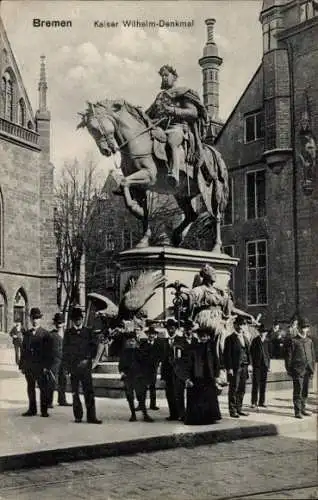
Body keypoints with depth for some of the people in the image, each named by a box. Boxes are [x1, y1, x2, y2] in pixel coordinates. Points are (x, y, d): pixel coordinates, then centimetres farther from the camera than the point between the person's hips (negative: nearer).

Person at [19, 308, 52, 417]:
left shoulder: (45, 334, -1)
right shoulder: (27, 334, 13)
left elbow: (48, 352, -5)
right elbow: (23, 350, 15)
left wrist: (47, 366, -12)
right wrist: (22, 365, 9)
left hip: (40, 367, -4)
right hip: (28, 366, 5)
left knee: (43, 388, -1)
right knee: (30, 389, 11)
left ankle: (44, 410, 7)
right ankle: (32, 409, 20)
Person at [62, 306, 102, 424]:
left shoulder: (88, 332, 9)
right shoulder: (68, 333, 9)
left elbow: (93, 347, 8)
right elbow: (65, 350, 8)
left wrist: (88, 359, -5)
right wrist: (66, 366, 1)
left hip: (85, 366, 0)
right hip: (73, 366, 0)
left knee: (89, 392, -5)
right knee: (75, 392, 3)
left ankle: (91, 416, -3)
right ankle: (78, 416, 11)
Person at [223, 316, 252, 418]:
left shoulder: (245, 338, 15)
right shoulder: (230, 339, -6)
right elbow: (227, 355, -9)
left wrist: (249, 364, 8)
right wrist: (229, 368, -15)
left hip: (244, 367, 7)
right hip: (234, 368, -7)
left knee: (242, 390, 11)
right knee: (233, 390, -2)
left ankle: (239, 409, 21)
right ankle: (232, 411, 3)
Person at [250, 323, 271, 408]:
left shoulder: (267, 341, 7)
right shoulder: (255, 340, -2)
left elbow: (269, 352, 12)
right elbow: (251, 352, 0)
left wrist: (268, 364, 7)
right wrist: (253, 363, -4)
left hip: (265, 364, 3)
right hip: (257, 365, -3)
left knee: (263, 384, 6)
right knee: (255, 383, -3)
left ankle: (261, 401, 13)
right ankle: (254, 402, 2)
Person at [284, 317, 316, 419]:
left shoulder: (309, 341, 14)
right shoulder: (292, 340, -1)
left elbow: (313, 356, 19)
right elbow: (288, 356, -2)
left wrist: (312, 368, 12)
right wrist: (289, 369, -6)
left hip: (307, 370, 5)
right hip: (297, 370, -5)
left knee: (305, 391, 11)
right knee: (298, 391, -6)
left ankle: (303, 409, 22)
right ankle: (297, 411, -2)